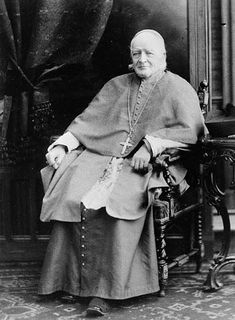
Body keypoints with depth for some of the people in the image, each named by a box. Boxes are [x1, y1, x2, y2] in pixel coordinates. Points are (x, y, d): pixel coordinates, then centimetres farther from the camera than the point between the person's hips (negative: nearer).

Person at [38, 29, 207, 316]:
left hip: (152, 164, -4)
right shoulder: (116, 86, 24)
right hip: (104, 155, 5)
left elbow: (189, 130, -5)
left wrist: (150, 145, -18)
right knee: (72, 197, -24)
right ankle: (76, 280, -16)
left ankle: (104, 291, -26)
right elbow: (88, 120, 20)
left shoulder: (179, 89, 10)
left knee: (117, 200, -33)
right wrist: (62, 144, 4)